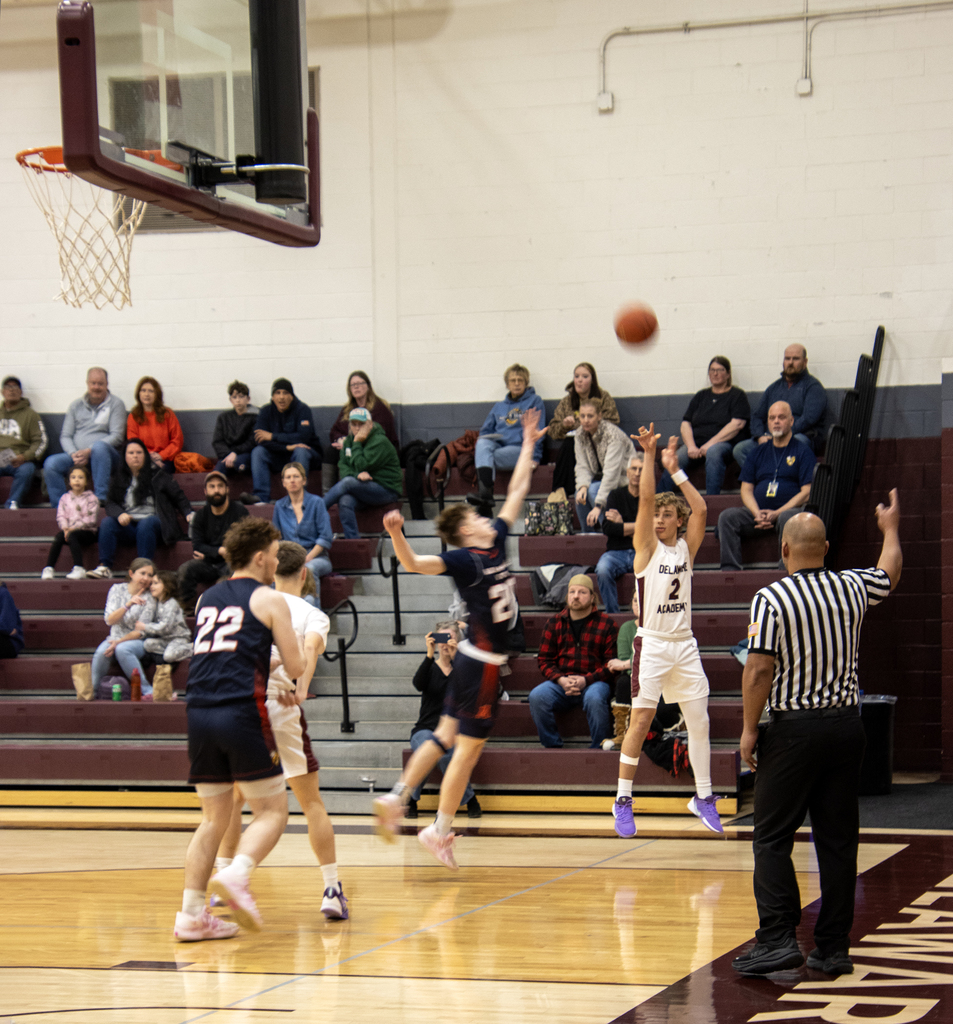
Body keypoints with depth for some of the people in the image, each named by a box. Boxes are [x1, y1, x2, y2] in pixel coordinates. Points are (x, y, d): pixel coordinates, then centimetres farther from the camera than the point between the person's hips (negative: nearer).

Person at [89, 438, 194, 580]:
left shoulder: (158, 476, 11)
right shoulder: (119, 478, 18)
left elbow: (178, 497, 10)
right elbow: (111, 503, 10)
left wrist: (189, 514, -8)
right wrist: (119, 514, -12)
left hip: (152, 520, -3)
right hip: (128, 526, 3)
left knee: (146, 524, -37)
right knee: (107, 523, -26)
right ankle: (104, 567, -34)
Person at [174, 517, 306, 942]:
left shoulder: (206, 599, 21)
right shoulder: (269, 600, 3)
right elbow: (295, 667, 3)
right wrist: (302, 648, 26)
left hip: (199, 713, 6)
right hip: (241, 713, -6)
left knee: (214, 818, 14)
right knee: (272, 811, 2)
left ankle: (191, 914, 6)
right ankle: (236, 875, -24)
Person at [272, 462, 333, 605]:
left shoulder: (316, 503, 2)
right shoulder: (280, 506, 14)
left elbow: (326, 539, -3)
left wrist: (307, 559, -14)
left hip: (316, 557, -2)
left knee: (309, 569, -38)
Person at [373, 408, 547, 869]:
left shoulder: (496, 542, 7)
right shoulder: (462, 560, -15)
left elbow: (517, 491, 17)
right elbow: (414, 564, -29)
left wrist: (529, 444, 20)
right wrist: (396, 535, -48)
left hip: (483, 660, 8)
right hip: (480, 661, -8)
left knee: (446, 737, 14)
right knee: (469, 747, -2)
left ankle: (396, 797, 17)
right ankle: (439, 830, 4)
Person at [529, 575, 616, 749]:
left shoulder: (605, 624, 4)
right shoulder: (554, 623, 13)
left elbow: (612, 663, -2)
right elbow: (544, 659, 11)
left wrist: (586, 680, -16)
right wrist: (561, 680, -9)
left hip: (593, 682, -3)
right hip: (560, 682, 3)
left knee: (594, 698, -37)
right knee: (536, 696, -26)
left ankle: (600, 748, -19)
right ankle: (552, 746, -12)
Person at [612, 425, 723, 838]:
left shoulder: (686, 548, 8)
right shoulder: (647, 547, -2)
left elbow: (701, 509, -3)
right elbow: (645, 499, -13)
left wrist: (675, 469, -2)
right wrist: (649, 455, -18)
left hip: (684, 644, 4)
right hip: (652, 644, -4)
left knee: (699, 721, 6)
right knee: (641, 720, -6)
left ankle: (703, 797, 17)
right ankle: (623, 800, 1)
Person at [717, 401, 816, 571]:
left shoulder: (803, 452, 8)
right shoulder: (759, 452, 21)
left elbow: (807, 492, -2)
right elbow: (746, 489, 14)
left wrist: (777, 513, -15)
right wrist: (757, 513, -8)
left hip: (789, 509, -4)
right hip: (758, 511, 4)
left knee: (787, 518, -39)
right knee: (727, 516, -23)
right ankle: (730, 569, -30)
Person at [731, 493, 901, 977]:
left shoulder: (771, 598, -11)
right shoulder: (851, 587, 4)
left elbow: (759, 670, -14)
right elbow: (889, 572, 27)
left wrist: (749, 730, -4)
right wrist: (890, 528, 46)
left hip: (793, 729, -5)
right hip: (846, 724, 5)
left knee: (772, 839, 1)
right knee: (838, 840, 8)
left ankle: (778, 938, -8)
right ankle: (833, 948, 11)